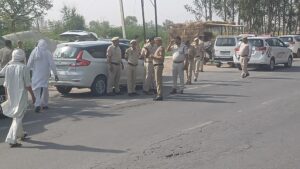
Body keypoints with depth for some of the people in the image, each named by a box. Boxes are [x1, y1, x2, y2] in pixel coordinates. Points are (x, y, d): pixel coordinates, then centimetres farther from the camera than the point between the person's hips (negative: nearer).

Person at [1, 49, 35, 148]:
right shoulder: (24, 68, -13)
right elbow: (27, 84, -12)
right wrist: (32, 95, -2)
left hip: (11, 96, 6)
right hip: (21, 96, -6)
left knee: (16, 116, 22)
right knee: (18, 118, -2)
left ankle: (20, 134, 39)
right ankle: (11, 140, -7)